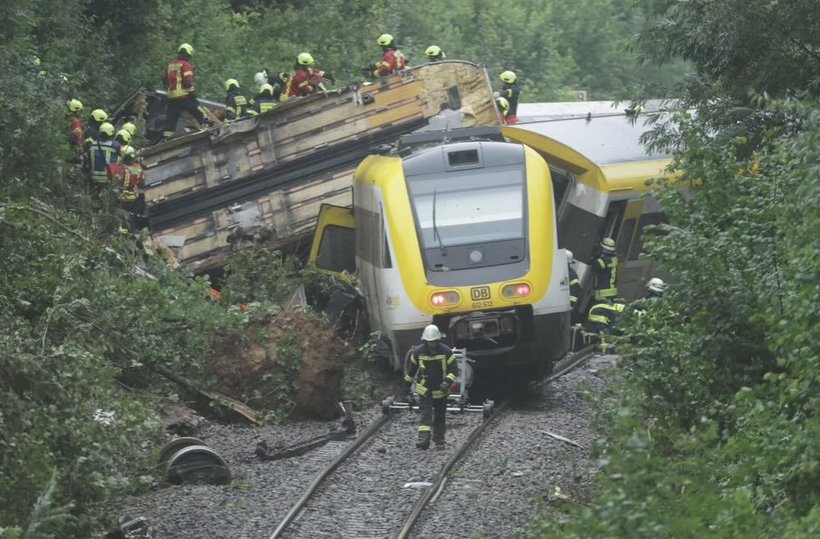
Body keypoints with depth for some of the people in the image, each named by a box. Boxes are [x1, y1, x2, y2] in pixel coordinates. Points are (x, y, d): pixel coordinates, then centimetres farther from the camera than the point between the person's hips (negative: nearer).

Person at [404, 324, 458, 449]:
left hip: (441, 390, 1)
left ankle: (439, 439, 25)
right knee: (425, 413, -15)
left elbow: (454, 369, -8)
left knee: (440, 416, 10)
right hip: (424, 390, -1)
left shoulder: (446, 352, -10)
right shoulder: (418, 352, -7)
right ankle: (424, 438, -25)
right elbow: (411, 367, 9)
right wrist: (408, 381, 18)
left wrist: (447, 382, -23)